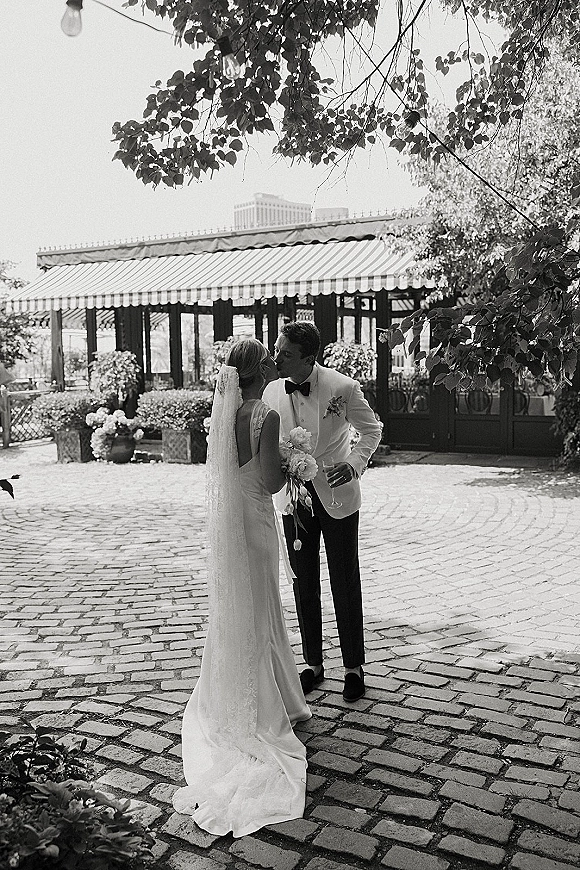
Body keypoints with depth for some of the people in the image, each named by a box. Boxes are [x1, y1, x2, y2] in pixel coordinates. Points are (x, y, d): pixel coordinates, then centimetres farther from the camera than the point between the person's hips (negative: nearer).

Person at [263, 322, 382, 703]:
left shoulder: (343, 387, -15)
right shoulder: (272, 393, -4)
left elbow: (372, 429, 0)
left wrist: (355, 463, -17)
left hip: (336, 494, -3)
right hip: (294, 496, 4)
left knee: (345, 584, 6)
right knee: (304, 585, 11)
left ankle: (354, 667, 21)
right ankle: (314, 664, 27)